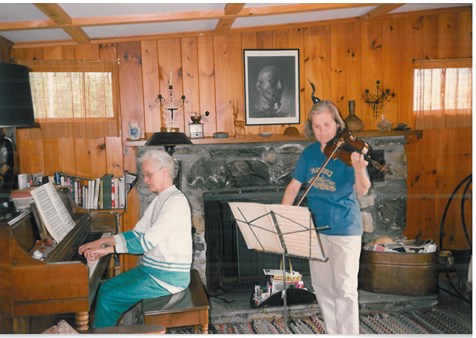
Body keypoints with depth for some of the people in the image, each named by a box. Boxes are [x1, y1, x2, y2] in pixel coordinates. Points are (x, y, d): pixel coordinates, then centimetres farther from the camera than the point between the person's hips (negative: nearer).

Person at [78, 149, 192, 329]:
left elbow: (147, 241, -25)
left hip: (169, 276, -9)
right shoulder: (159, 200, 12)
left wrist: (108, 249, -20)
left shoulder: (176, 201, -20)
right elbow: (137, 233, 12)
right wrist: (102, 241, 1)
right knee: (106, 287, 6)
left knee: (108, 299, -11)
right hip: (152, 268, 9)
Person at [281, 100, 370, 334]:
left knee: (345, 288, 0)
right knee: (322, 286, 15)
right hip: (316, 227, 5)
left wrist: (359, 169, -45)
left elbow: (362, 190, -24)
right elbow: (294, 186, 6)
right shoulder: (309, 153, 2)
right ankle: (334, 333, 33)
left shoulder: (349, 151, -13)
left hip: (345, 229, -5)